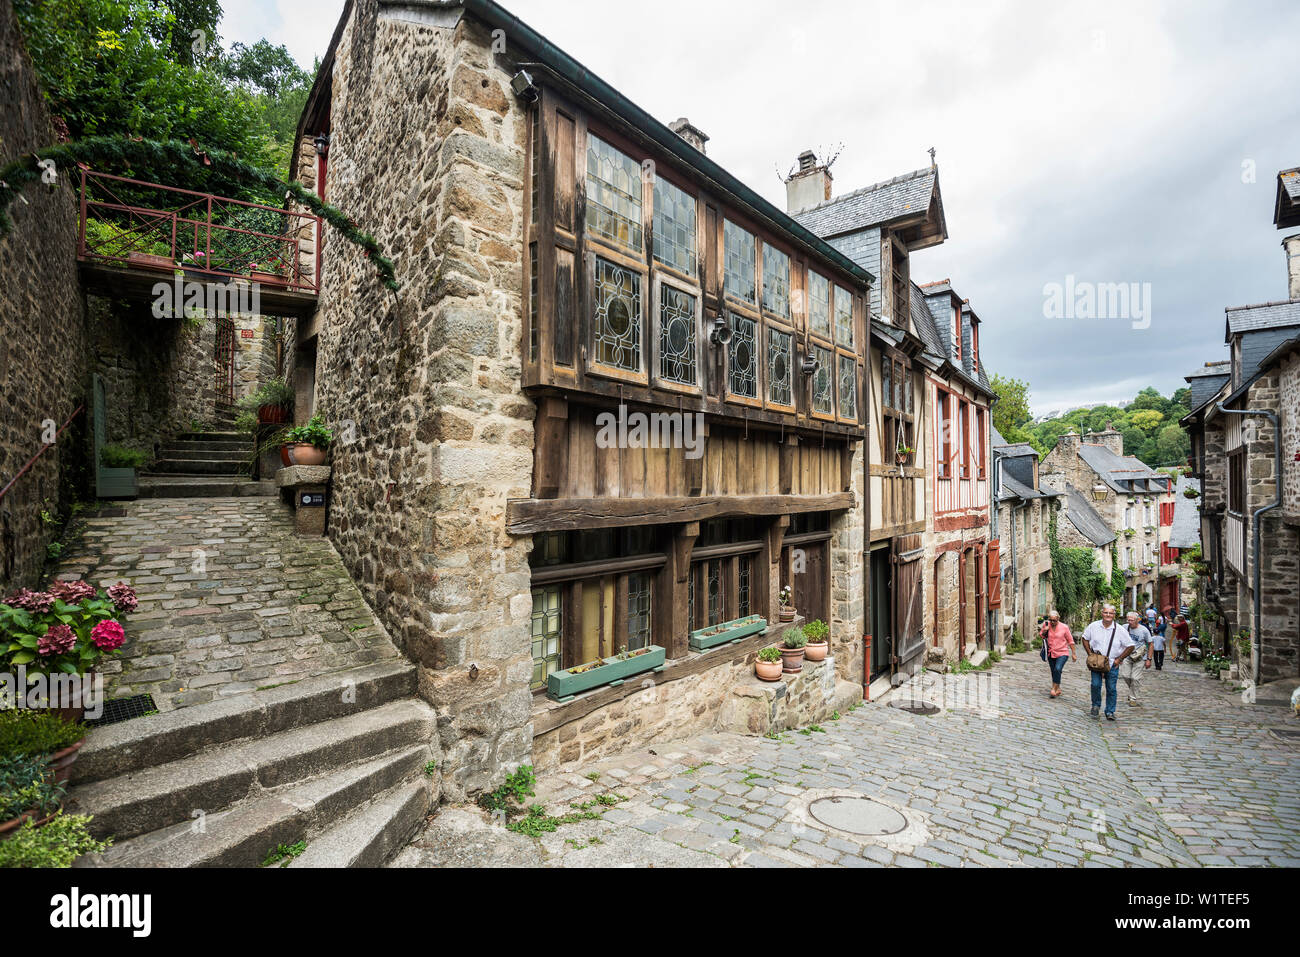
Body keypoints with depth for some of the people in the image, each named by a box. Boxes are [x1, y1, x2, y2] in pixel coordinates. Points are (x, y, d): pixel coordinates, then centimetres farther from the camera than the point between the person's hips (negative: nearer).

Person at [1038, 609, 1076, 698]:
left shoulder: (1064, 627, -9)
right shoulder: (1046, 625, -2)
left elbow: (1070, 641, 1)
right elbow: (1041, 636, 11)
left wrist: (1073, 654, 3)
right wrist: (1044, 630, -10)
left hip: (1062, 653, -4)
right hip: (1051, 653, 4)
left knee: (1058, 669, -22)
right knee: (1054, 672, 12)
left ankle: (1054, 688, -13)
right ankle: (1058, 689, 28)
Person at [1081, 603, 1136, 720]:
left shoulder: (1120, 630, -5)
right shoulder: (1093, 626, -1)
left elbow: (1130, 646, 2)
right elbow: (1085, 638, 13)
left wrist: (1119, 659, -3)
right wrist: (1090, 653, 4)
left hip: (1112, 664, 0)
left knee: (1111, 688, 2)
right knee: (1095, 685, -8)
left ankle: (1110, 712, 15)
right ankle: (1096, 705, 15)